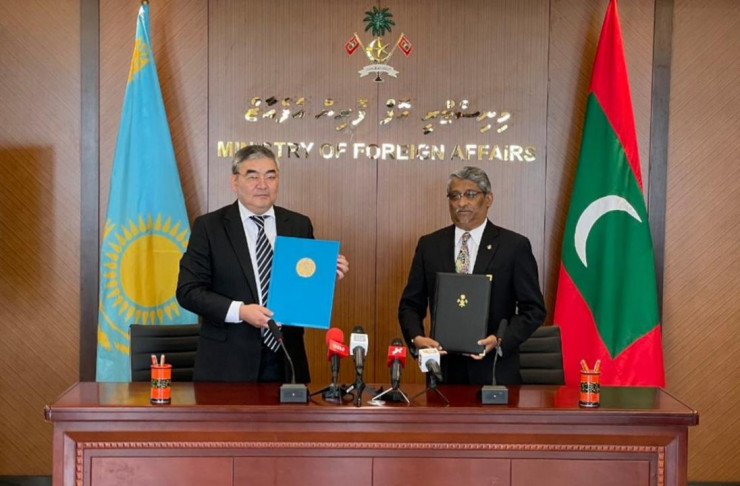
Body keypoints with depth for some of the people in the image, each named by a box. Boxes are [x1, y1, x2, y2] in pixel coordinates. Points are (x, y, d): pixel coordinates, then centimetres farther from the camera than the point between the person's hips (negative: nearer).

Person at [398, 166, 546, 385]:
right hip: (443, 369, 2)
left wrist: (501, 340, -17)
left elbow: (533, 308, -2)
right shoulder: (429, 245, 6)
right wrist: (416, 338, -10)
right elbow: (410, 304, 8)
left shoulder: (514, 246, -2)